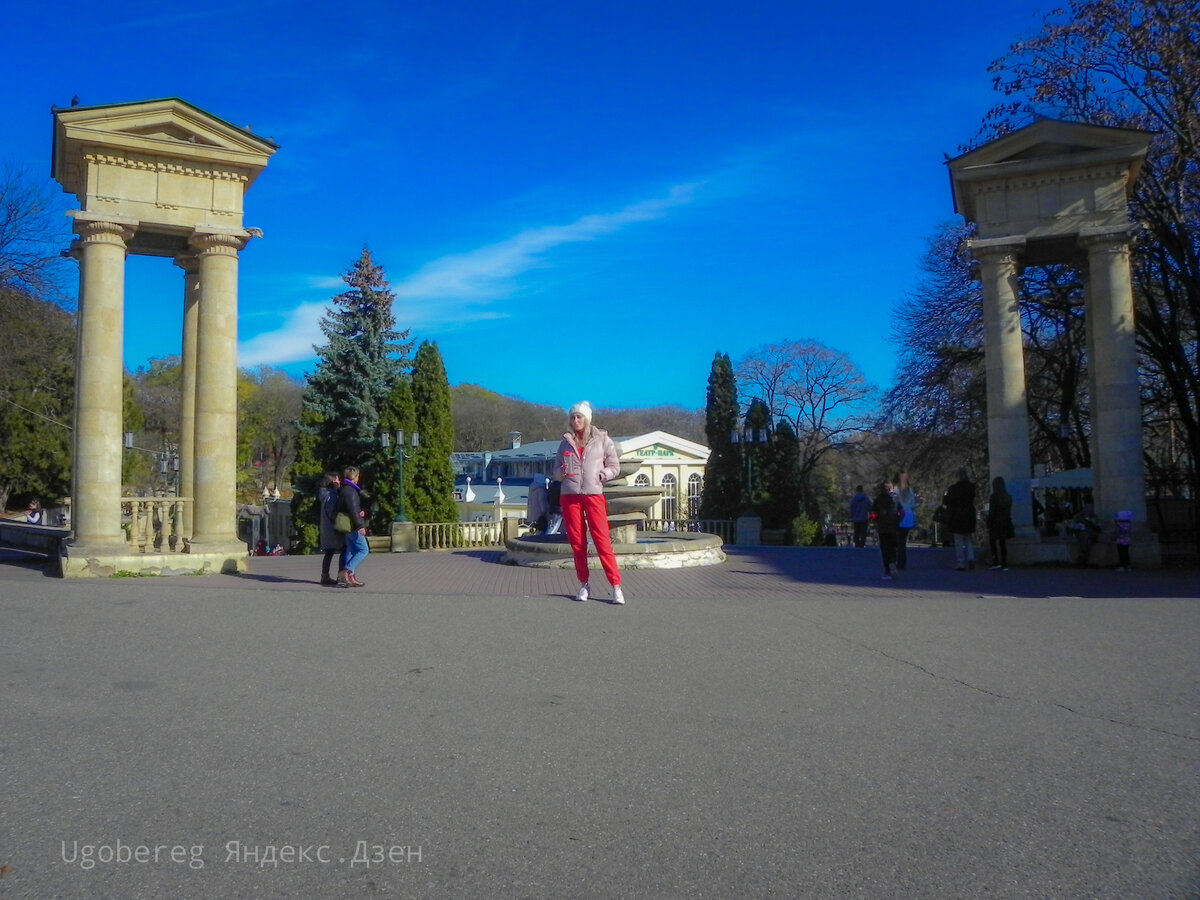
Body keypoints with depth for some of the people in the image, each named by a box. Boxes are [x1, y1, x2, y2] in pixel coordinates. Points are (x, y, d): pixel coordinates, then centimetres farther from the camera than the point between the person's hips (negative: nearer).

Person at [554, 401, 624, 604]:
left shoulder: (602, 439, 6)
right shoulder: (565, 442, 13)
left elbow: (615, 467, 9)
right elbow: (556, 473, 17)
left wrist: (603, 474, -10)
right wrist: (562, 472, -6)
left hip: (594, 495, -3)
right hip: (569, 496, 3)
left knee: (602, 541, -8)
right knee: (577, 542, 5)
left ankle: (616, 586, -6)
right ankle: (584, 585, 15)